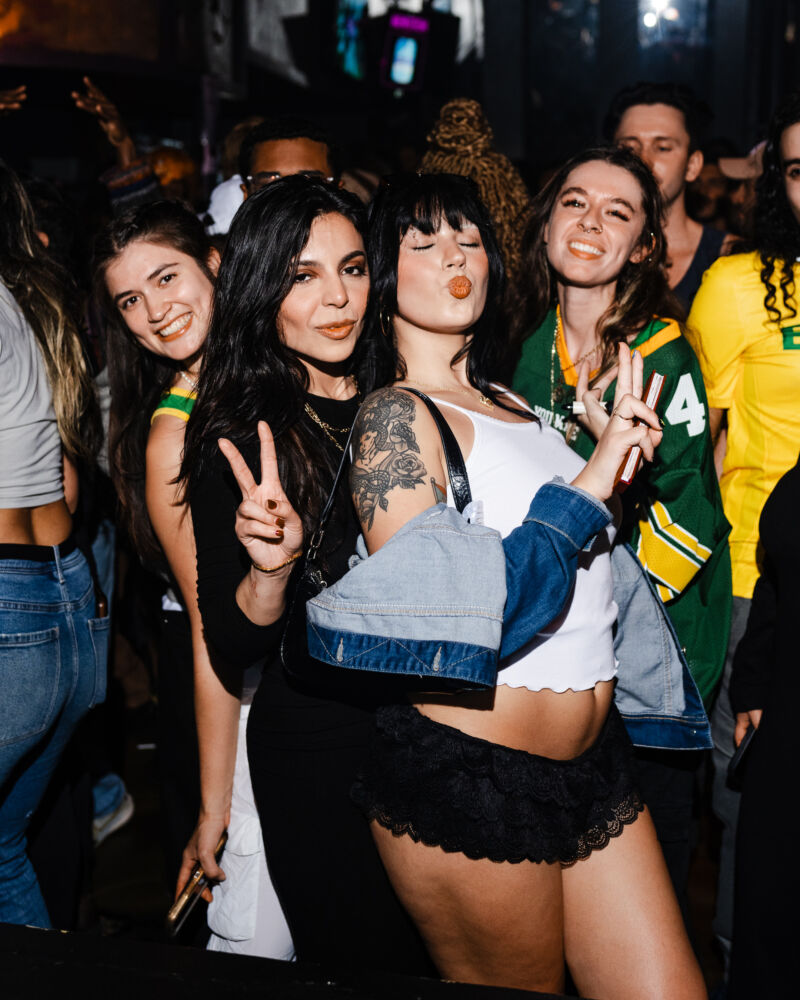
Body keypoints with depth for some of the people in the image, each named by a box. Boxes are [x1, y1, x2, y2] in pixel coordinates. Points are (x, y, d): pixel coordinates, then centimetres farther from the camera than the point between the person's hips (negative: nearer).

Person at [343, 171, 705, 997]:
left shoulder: (513, 401, 13)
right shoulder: (396, 415, -10)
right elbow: (427, 627, -21)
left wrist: (614, 435, 13)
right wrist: (587, 487, -18)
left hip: (594, 755, 7)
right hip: (467, 773, -7)